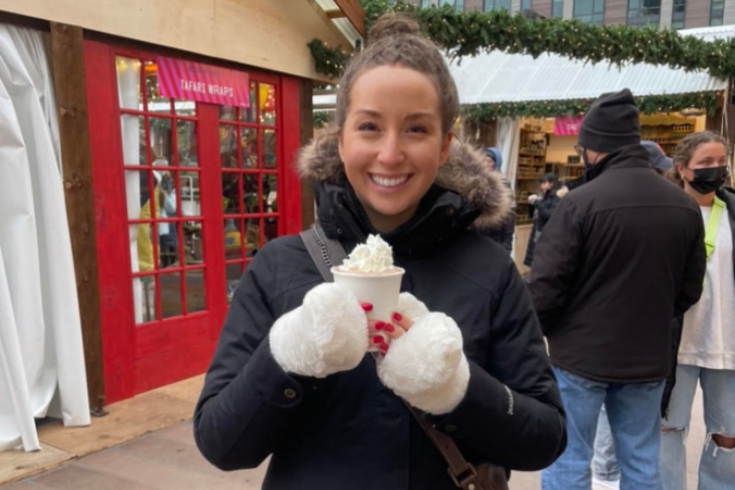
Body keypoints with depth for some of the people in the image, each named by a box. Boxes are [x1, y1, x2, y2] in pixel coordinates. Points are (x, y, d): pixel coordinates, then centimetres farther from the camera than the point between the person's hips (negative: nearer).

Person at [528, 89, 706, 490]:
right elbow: (690, 289, 9)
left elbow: (545, 287, -16)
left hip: (581, 355, -5)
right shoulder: (685, 207, 2)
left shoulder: (581, 202, -18)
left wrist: (535, 333, 3)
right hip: (648, 357, 6)